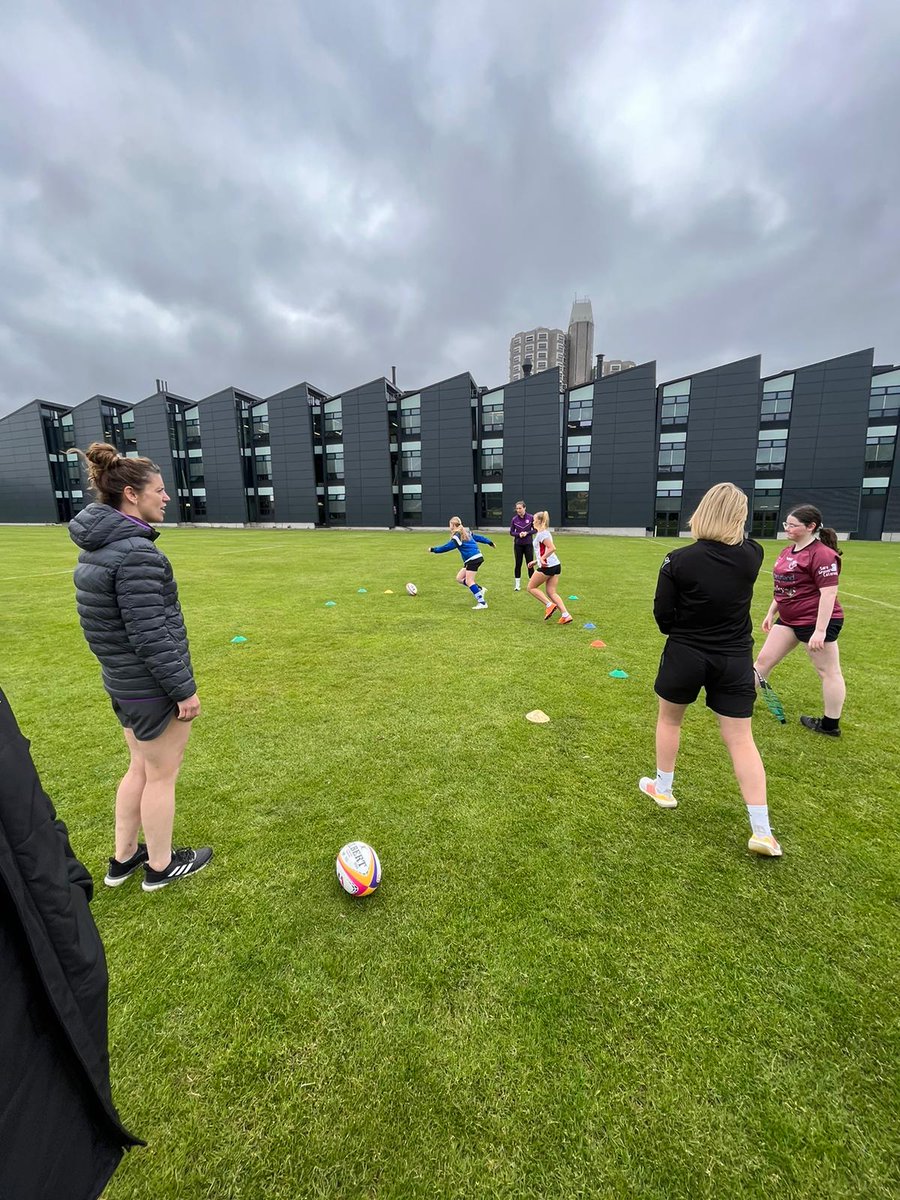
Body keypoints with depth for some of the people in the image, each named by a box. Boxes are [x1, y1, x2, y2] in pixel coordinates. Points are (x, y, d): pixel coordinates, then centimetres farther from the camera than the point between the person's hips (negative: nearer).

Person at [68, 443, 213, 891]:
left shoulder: (96, 545, 6)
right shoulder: (136, 553, -24)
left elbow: (104, 618, 13)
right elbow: (150, 635, -25)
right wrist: (185, 689, -17)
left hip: (121, 682, 9)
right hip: (154, 686, -9)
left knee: (141, 767, 24)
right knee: (162, 775, 11)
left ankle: (123, 858, 41)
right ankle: (161, 866, 31)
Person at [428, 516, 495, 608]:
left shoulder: (457, 536, -10)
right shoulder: (467, 532, 17)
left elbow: (447, 547, -13)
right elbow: (478, 537, 26)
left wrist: (433, 549, -4)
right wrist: (489, 542, 36)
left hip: (473, 559, -9)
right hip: (477, 557, 9)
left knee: (469, 581, -9)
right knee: (459, 578, 11)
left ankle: (482, 602, -11)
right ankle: (479, 590, 11)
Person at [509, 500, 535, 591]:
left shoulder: (530, 517, -6)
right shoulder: (514, 519, -3)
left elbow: (535, 529, 0)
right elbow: (511, 532, 3)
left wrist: (527, 533, -16)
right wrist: (518, 534, -16)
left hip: (528, 544, -1)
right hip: (518, 545, 1)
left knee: (529, 564, 0)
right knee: (518, 564, 5)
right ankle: (517, 585, 15)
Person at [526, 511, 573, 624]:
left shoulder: (541, 534, -12)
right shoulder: (545, 532, 19)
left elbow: (552, 548, -24)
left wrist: (542, 559, -23)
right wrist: (535, 561, 22)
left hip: (547, 566, -9)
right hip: (556, 565, 9)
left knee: (531, 587, 5)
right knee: (551, 592, 9)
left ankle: (550, 605, -4)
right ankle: (566, 615, 0)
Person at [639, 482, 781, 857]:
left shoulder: (679, 560, -17)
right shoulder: (753, 556, -8)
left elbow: (663, 616, -10)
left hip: (686, 656, -2)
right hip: (735, 660, 3)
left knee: (669, 719, 22)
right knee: (741, 740, 10)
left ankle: (662, 788, 36)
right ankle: (762, 831, 13)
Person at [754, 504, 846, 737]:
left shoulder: (822, 554, -17)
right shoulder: (788, 552, 10)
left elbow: (829, 593, -21)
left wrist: (820, 631, -24)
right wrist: (771, 613, 21)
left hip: (817, 622, -9)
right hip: (789, 620, 9)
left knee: (828, 671, 7)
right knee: (763, 660, 10)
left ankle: (830, 725, 19)